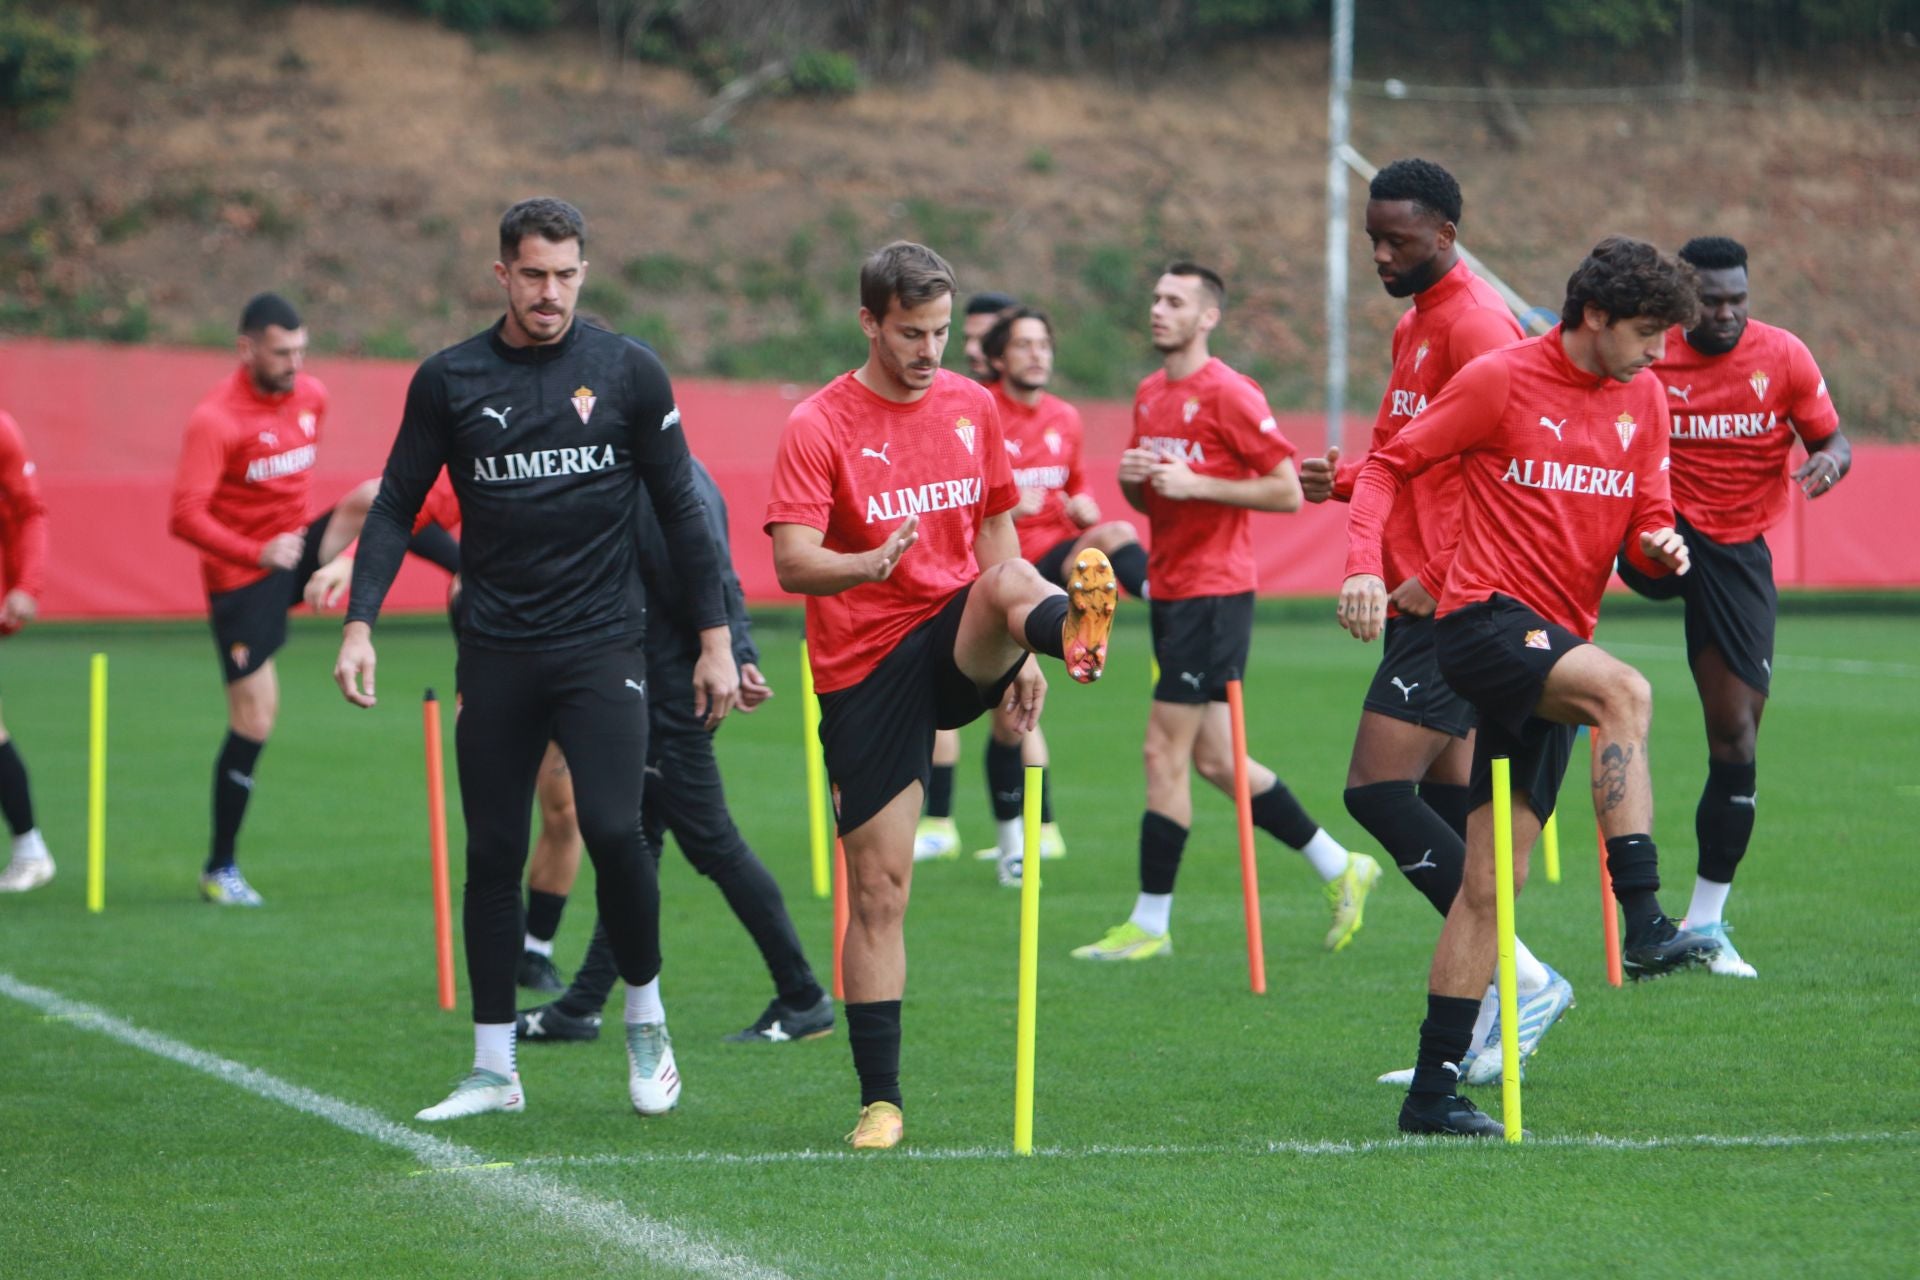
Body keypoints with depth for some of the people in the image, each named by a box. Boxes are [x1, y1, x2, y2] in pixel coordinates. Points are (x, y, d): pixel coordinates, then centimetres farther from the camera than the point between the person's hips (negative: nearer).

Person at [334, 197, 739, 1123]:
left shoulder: (627, 373, 2)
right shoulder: (449, 380, 4)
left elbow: (680, 508, 6)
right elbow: (397, 506, 8)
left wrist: (714, 638, 3)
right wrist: (359, 622, -5)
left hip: (602, 643, -2)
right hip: (494, 654, 2)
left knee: (612, 829, -15)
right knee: (492, 854, 3)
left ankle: (645, 1020, 9)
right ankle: (493, 1069, 12)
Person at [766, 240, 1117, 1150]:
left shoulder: (972, 406, 9)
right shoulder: (819, 426, -6)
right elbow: (791, 563, -16)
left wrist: (1019, 654, 14)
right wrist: (873, 561, -36)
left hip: (957, 642, 3)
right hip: (866, 667, -3)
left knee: (1009, 582, -32)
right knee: (878, 886, -2)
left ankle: (1073, 630, -70)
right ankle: (879, 1101, 5)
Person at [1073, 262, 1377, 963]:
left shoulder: (1229, 394, -12)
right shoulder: (1149, 395, 14)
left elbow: (1288, 490, -13)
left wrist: (1197, 483, -19)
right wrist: (1131, 477, 1)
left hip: (1214, 595, -9)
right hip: (1169, 590, 9)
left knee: (1165, 752, -8)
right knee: (1214, 760, 11)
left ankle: (1150, 923, -1)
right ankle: (1340, 869, 22)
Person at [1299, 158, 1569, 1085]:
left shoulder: (1473, 322, -13)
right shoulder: (1416, 322, 19)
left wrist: (1437, 578, -22)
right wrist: (1343, 480, 11)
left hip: (1454, 603, -10)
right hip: (1423, 600, 10)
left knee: (1376, 790, -14)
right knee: (1449, 804, 9)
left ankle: (1523, 978, -10)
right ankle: (1478, 1034, 12)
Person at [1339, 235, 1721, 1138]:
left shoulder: (1643, 398, 11)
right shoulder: (1501, 380, -5)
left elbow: (1646, 516, 18)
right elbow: (1390, 466, 0)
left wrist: (1661, 546, -6)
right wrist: (1363, 563, -16)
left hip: (1558, 642, 6)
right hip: (1484, 619, -6)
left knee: (1494, 878, 4)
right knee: (1624, 691, -34)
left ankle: (1433, 1088, 7)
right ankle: (1645, 925, -40)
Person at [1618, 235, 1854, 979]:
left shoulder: (1784, 356, -1)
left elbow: (1832, 439, 7)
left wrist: (1830, 462, -17)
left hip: (1738, 550, 2)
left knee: (1735, 733, 1)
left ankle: (1706, 923, 12)